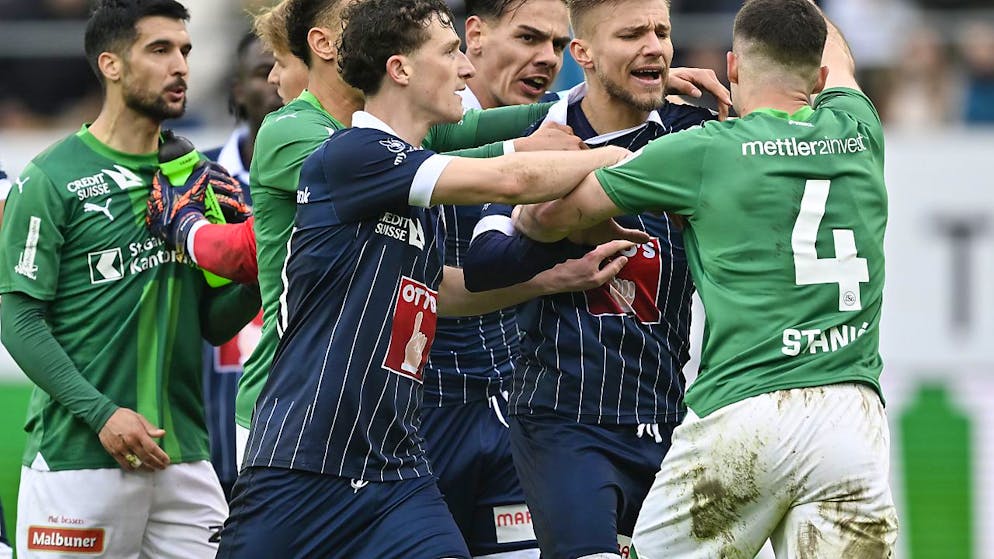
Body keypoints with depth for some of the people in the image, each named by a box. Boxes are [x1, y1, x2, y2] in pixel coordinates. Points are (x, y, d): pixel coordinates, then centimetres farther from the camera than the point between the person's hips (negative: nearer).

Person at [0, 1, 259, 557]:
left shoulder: (197, 178, 13)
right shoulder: (51, 179, -4)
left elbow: (212, 323, 14)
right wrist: (102, 413, -18)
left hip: (184, 456, 5)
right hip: (76, 459, -5)